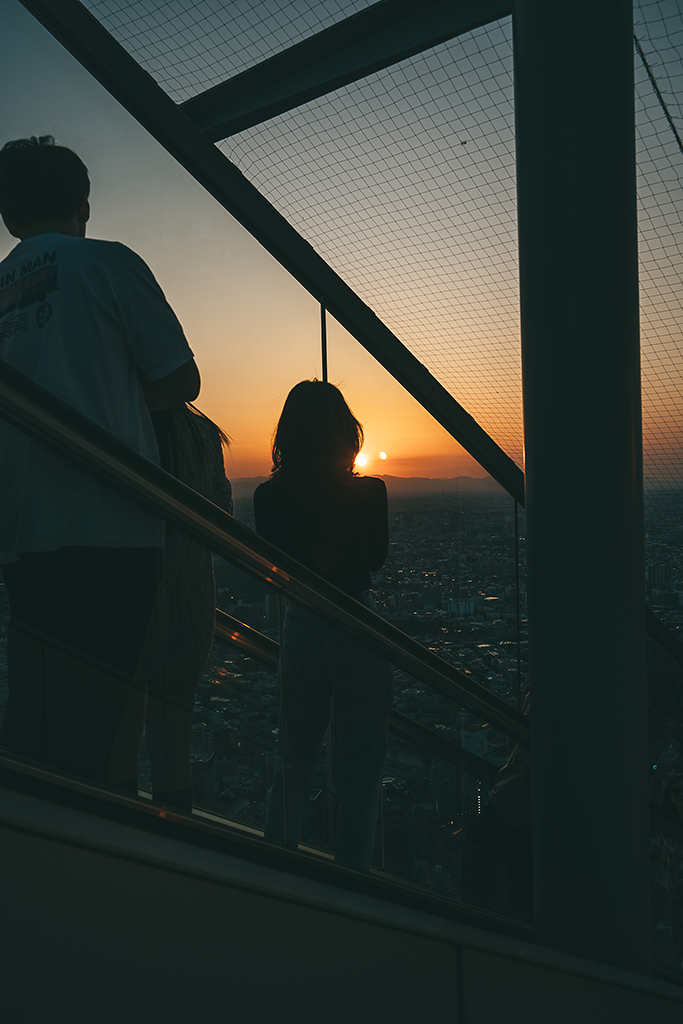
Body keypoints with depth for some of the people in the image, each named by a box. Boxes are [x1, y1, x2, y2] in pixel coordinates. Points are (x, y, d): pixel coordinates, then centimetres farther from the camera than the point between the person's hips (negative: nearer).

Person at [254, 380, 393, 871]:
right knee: (359, 775, 9)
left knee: (294, 763, 21)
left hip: (300, 629, 3)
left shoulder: (269, 497, -7)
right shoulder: (369, 492, -12)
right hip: (360, 631, -2)